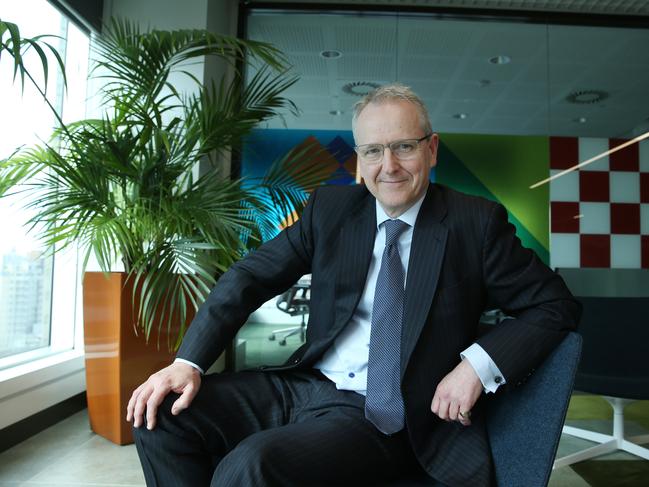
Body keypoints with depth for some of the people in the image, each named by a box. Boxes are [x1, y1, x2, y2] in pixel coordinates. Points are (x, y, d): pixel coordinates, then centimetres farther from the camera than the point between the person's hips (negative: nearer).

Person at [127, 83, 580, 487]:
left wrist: (479, 364, -17)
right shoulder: (330, 207, 4)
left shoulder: (476, 223, -4)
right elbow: (250, 276, 2)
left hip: (382, 418, -3)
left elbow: (556, 304, -1)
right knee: (161, 416, -9)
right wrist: (188, 361, -10)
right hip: (303, 384, 4)